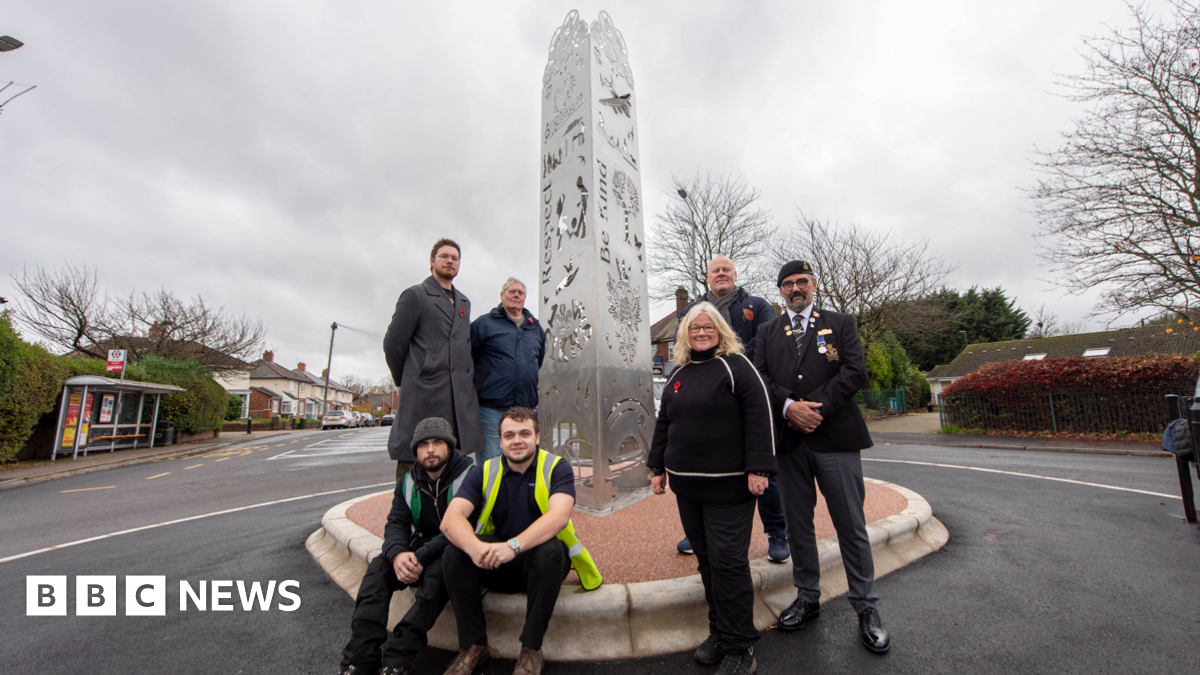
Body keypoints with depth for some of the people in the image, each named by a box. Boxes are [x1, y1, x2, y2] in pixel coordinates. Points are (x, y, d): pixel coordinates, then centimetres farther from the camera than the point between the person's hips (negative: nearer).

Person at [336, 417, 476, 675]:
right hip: (419, 550, 6)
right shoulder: (409, 482, 8)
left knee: (438, 570, -35)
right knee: (379, 566, -18)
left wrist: (422, 557, -27)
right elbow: (396, 523, 1)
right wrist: (397, 553, -21)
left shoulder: (470, 476, -15)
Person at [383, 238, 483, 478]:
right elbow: (393, 344, 0)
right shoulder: (415, 295, 3)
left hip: (461, 400, 6)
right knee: (413, 463, -2)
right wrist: (407, 383, 4)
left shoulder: (464, 303, 22)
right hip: (424, 395, -5)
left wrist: (467, 381, 11)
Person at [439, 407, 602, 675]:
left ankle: (532, 648, -15)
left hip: (542, 562, -2)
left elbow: (559, 516, -26)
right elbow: (451, 518, -14)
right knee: (455, 551, -21)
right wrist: (474, 547, -36)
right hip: (495, 565, 3)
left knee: (549, 549, -34)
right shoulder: (483, 472, -1)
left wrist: (514, 545, -40)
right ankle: (473, 645, -5)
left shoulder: (557, 467, -9)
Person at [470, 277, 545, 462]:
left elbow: (542, 362, 22)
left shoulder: (536, 327, 16)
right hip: (492, 410, -4)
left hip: (527, 409, 5)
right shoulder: (483, 324, 1)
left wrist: (538, 395, 15)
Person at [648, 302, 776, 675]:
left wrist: (757, 468, -16)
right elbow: (664, 424, 18)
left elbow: (759, 416, -12)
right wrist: (659, 468, 17)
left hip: (729, 486, -6)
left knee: (728, 562, -2)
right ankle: (719, 633, 31)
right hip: (687, 486, 6)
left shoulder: (735, 365, -6)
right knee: (706, 560, 15)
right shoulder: (678, 375, 14)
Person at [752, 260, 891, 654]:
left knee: (851, 525, 5)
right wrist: (789, 406, -16)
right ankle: (807, 598, 28)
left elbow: (856, 372, -5)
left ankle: (866, 608, 23)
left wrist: (815, 406, -14)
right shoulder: (767, 333, 13)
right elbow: (760, 377, 1)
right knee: (797, 524, 12)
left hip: (835, 436, -2)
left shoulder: (841, 325, 8)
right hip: (789, 439, 2)